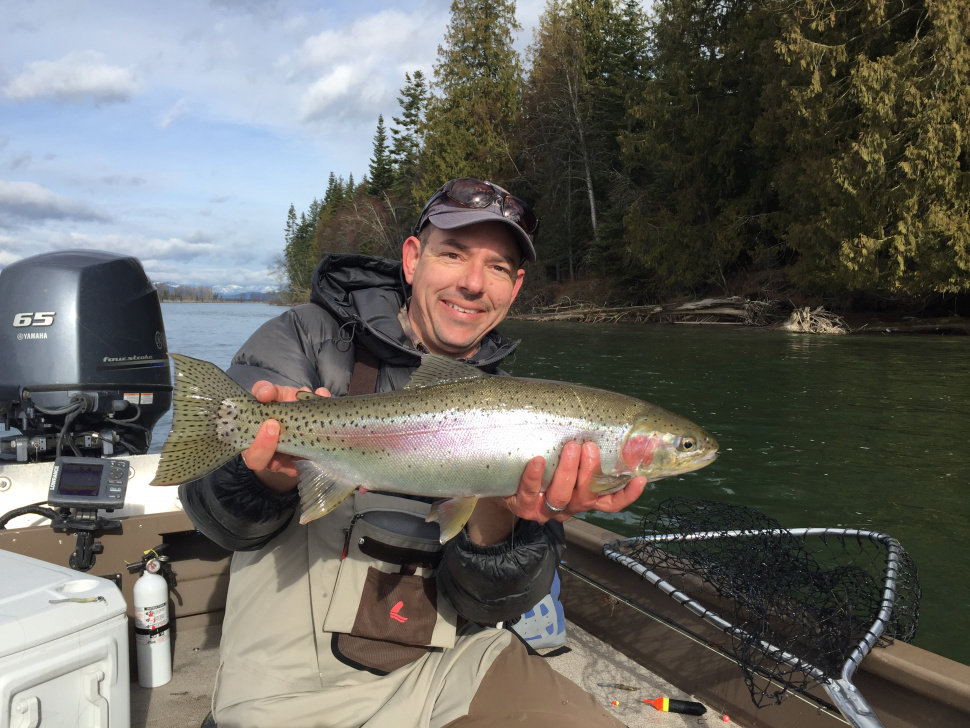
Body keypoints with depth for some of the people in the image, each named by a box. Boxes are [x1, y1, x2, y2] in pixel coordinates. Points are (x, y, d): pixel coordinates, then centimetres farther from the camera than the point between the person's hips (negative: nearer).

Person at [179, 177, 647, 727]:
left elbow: (483, 603, -4)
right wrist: (272, 477, -32)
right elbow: (214, 515, -11)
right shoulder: (308, 337, -5)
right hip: (300, 679, -1)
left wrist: (497, 520, -25)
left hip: (448, 665, 2)